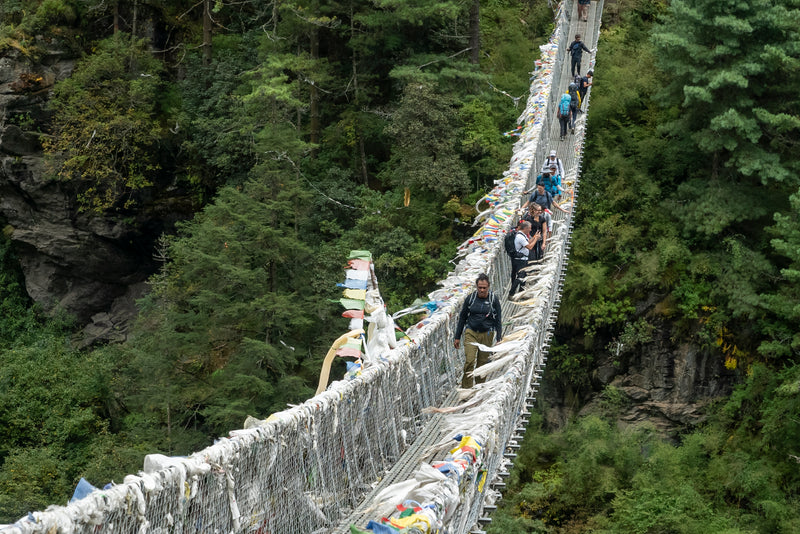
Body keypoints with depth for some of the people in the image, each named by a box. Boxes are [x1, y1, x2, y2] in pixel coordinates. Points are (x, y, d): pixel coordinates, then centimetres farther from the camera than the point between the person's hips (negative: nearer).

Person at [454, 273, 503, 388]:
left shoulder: (494, 300, -2)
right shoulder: (470, 298, 0)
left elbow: (498, 320, 3)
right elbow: (462, 318, 8)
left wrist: (499, 339, -3)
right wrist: (457, 337, 8)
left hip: (486, 334, 0)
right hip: (471, 333, 0)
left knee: (483, 362, 5)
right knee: (469, 361, -13)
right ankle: (466, 388, -9)